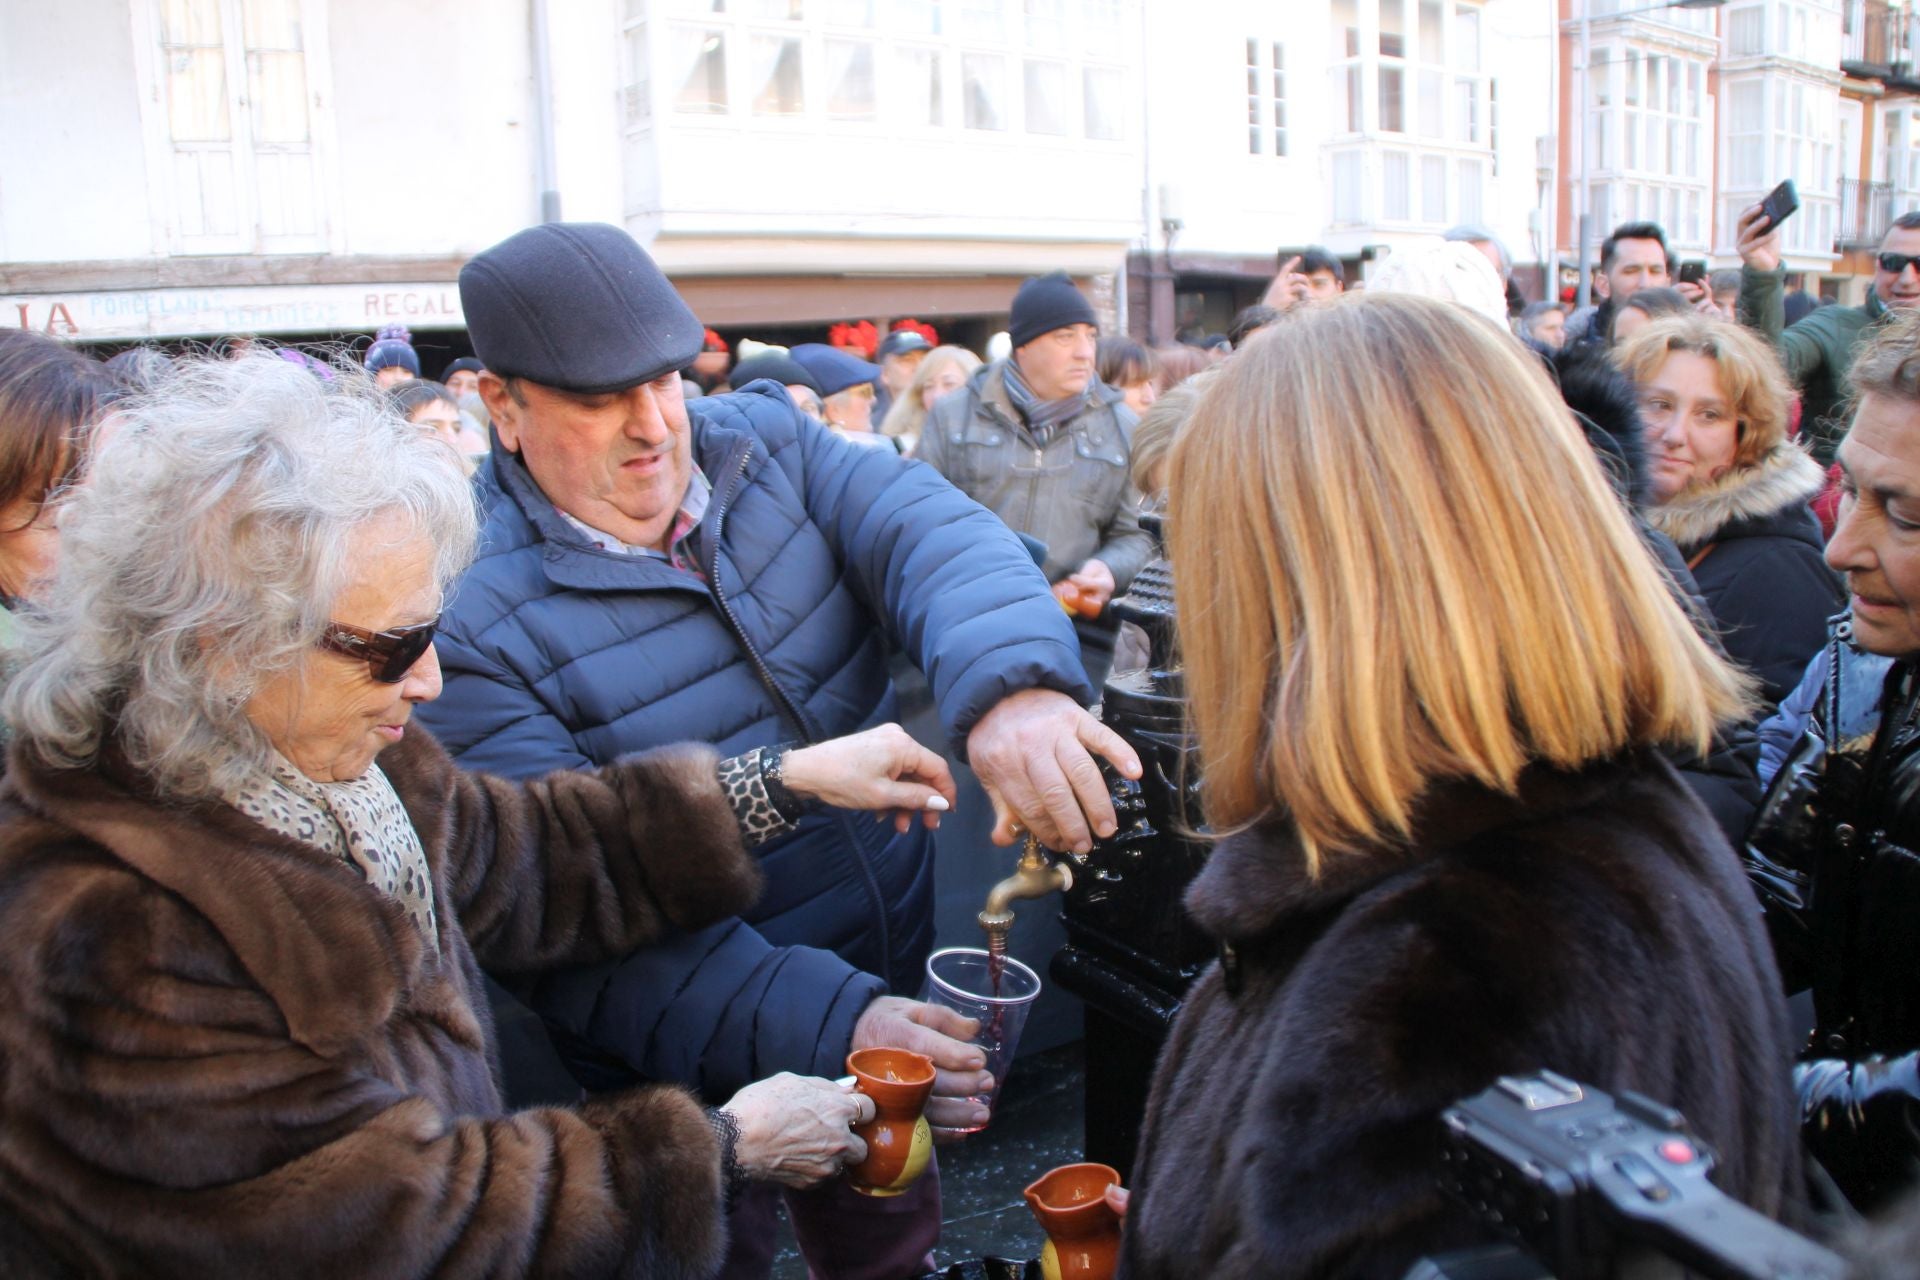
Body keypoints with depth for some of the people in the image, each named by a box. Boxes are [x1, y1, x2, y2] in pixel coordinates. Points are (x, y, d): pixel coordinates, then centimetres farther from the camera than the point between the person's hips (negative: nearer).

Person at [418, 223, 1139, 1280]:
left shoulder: (765, 442, -6)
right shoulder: (476, 621, -21)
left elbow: (931, 532, -23)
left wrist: (1011, 683, -45)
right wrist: (819, 1027, -38)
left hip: (890, 980, 5)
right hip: (691, 1083, -4)